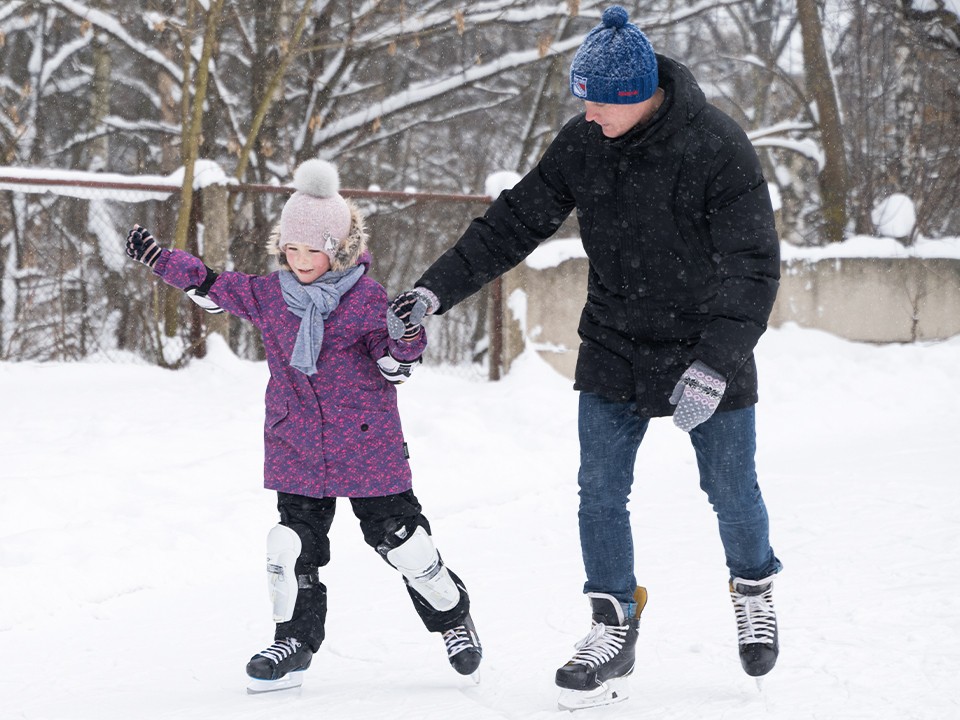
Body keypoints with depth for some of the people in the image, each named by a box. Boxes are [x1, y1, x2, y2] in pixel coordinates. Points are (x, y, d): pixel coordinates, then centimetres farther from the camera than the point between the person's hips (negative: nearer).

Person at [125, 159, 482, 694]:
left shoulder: (368, 298, -9)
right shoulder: (268, 294, 2)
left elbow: (395, 367, -6)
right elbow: (211, 285, 14)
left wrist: (408, 336, -27)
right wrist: (159, 257, 5)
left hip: (368, 448, -3)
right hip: (296, 448, 3)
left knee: (401, 538, 2)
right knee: (293, 545, 2)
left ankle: (452, 615, 23)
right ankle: (296, 641, 15)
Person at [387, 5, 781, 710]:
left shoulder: (718, 147, -21)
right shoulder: (581, 143, -6)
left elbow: (753, 267, -23)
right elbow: (514, 222, 2)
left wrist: (715, 364, -32)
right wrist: (435, 290, -5)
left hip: (709, 350, -4)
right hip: (614, 350, 4)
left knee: (731, 489, 7)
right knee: (600, 491, -2)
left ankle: (754, 588, 35)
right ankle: (615, 629, 10)